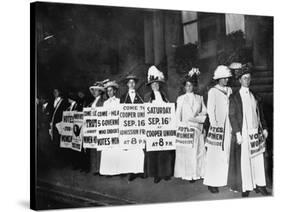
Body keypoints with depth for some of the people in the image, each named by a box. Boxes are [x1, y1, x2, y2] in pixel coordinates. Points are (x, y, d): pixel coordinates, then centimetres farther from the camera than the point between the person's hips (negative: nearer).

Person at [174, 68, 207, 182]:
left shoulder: (199, 98, 11)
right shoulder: (181, 98, 7)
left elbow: (205, 111, 10)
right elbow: (178, 115, 5)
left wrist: (196, 117, -7)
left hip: (197, 128, 2)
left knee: (197, 151, -2)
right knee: (185, 152, -5)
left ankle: (197, 172, 4)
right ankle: (187, 174, -1)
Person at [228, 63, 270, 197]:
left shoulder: (255, 96, 13)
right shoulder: (234, 97, -2)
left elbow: (260, 113, 17)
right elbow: (232, 115, -7)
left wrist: (264, 128, 10)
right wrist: (237, 133, -13)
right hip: (243, 134, -5)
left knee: (258, 159, 8)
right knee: (244, 161, -2)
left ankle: (260, 185, 17)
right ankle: (245, 188, 6)